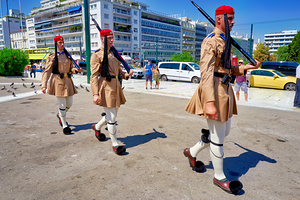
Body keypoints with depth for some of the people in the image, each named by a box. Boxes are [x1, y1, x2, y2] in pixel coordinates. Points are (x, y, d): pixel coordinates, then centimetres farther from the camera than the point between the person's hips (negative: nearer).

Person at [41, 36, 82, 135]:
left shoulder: (68, 56, 13)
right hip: (58, 81, -5)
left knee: (69, 103, 11)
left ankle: (60, 115, 42)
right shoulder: (52, 57, -1)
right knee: (62, 105, -4)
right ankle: (65, 126, 8)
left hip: (68, 81, 5)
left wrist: (76, 70, -6)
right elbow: (47, 72, -4)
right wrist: (44, 85, -13)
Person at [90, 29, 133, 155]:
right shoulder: (97, 55, -6)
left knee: (113, 114, 18)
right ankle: (115, 144, 10)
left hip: (116, 86, 8)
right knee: (111, 117, -4)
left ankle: (97, 127, 45)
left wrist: (127, 75, 1)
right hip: (106, 87, -8)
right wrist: (95, 94, -21)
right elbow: (93, 76, -12)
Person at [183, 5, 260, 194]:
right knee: (218, 137, 1)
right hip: (215, 91, -10)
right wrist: (209, 102, -31)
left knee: (225, 131, 17)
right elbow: (206, 72, -23)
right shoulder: (211, 41, -12)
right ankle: (220, 177, 20)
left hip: (225, 90, 10)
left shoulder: (225, 41, 18)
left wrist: (246, 67, 9)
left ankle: (192, 152, 34)